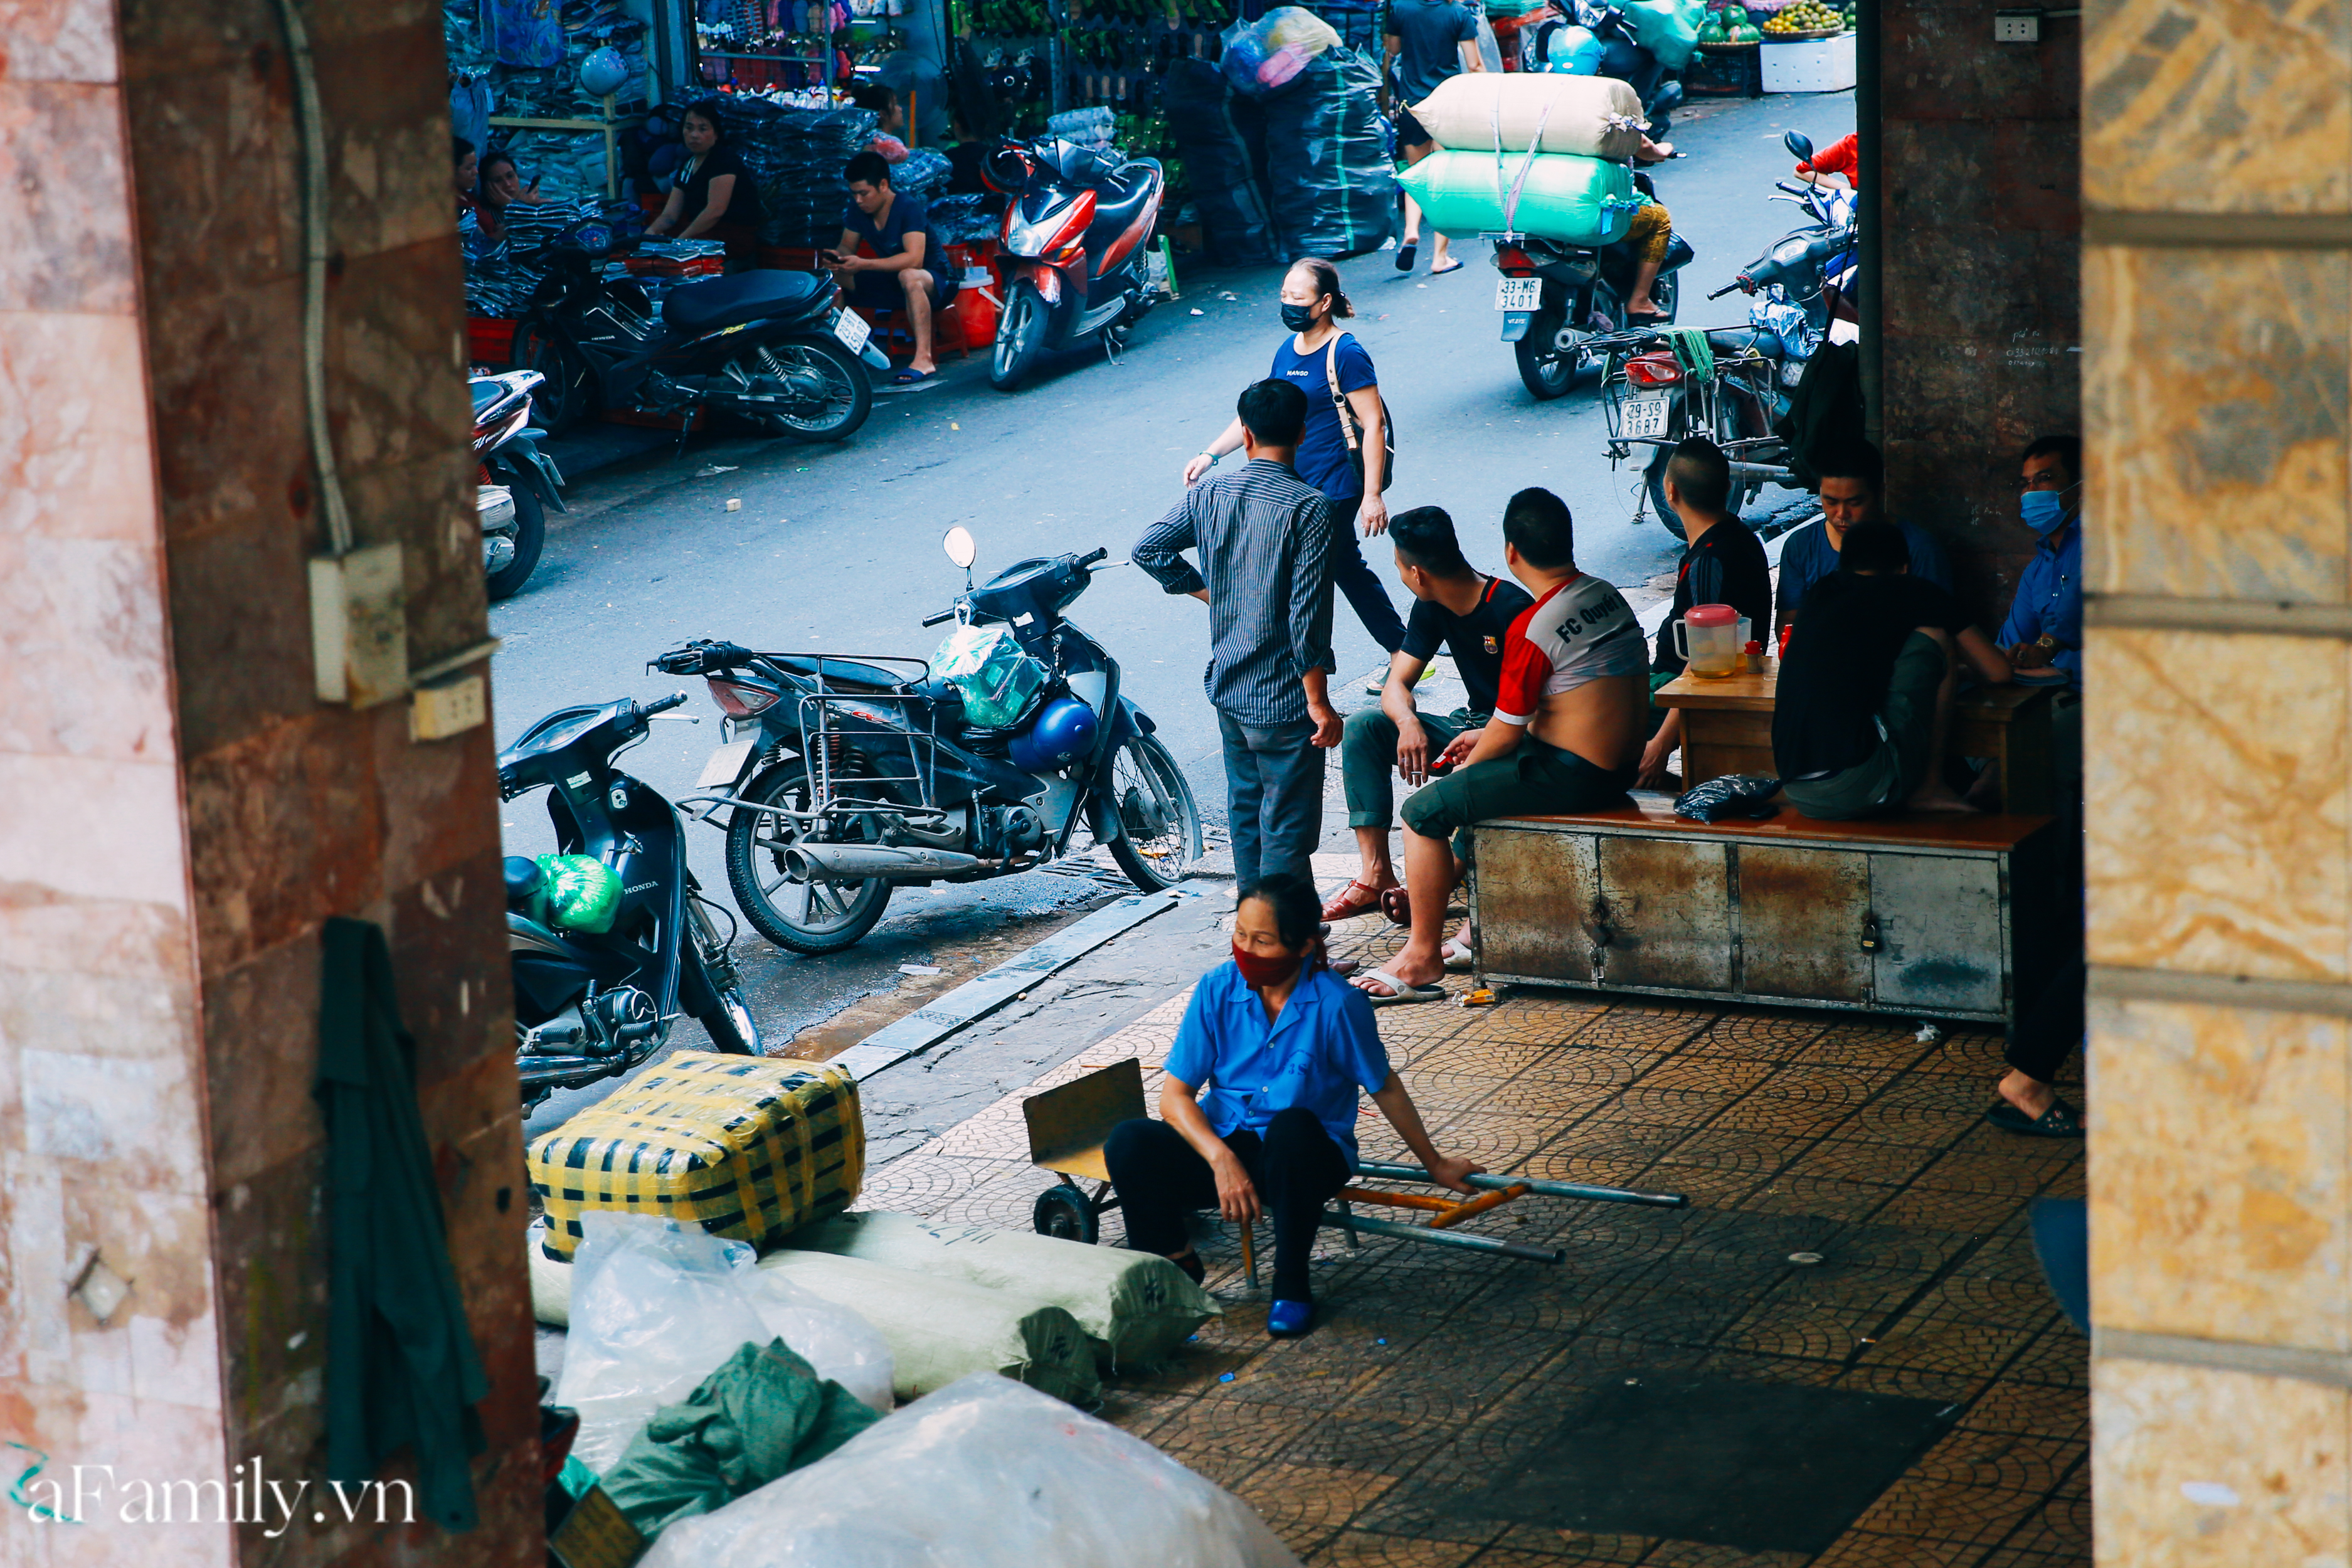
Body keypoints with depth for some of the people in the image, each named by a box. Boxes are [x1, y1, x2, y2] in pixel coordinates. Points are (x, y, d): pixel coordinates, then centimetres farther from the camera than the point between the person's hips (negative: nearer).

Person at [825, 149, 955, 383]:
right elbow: (848, 246, 9)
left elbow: (913, 260, -34)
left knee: (909, 276, -43)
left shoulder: (908, 207, -23)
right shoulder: (858, 210, -2)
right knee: (833, 276, -6)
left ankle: (924, 359, -47)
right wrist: (839, 257, -17)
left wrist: (863, 264, -39)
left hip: (936, 280, -7)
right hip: (893, 282, 7)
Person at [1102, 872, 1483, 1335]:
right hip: (1225, 1146, 2)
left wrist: (1434, 1165, 12)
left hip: (1305, 1159, -2)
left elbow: (1384, 1088, 1)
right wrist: (1221, 1159, -24)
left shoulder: (1336, 1006, -14)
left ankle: (1291, 1285, -17)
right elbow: (1176, 1095, -7)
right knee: (1129, 1143, -26)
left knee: (1291, 1128, -39)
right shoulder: (1218, 989, -7)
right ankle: (1176, 1265, 1)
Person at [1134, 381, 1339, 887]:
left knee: (1246, 813, 21)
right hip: (1282, 697, -6)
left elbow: (1148, 549, 6)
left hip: (1226, 688, 6)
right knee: (1287, 828, 1)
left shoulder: (1209, 494, -1)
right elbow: (1308, 617, -20)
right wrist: (1319, 703, -15)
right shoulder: (1308, 508, -17)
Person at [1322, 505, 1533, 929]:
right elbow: (1396, 684, 2)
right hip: (1472, 725, 8)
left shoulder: (1511, 610, -22)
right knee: (1362, 727, -8)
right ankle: (1377, 875, -13)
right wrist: (1408, 723, -22)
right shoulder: (1432, 608, 2)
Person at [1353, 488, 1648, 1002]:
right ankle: (1433, 891, 40)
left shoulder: (1531, 630, -21)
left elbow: (1506, 732, -14)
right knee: (1474, 783, 30)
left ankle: (1422, 960, -3)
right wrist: (1486, 738, 20)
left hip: (1571, 775, -9)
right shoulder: (1607, 597, 7)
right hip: (1616, 763, 9)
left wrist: (1468, 764, 7)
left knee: (1424, 811, -7)